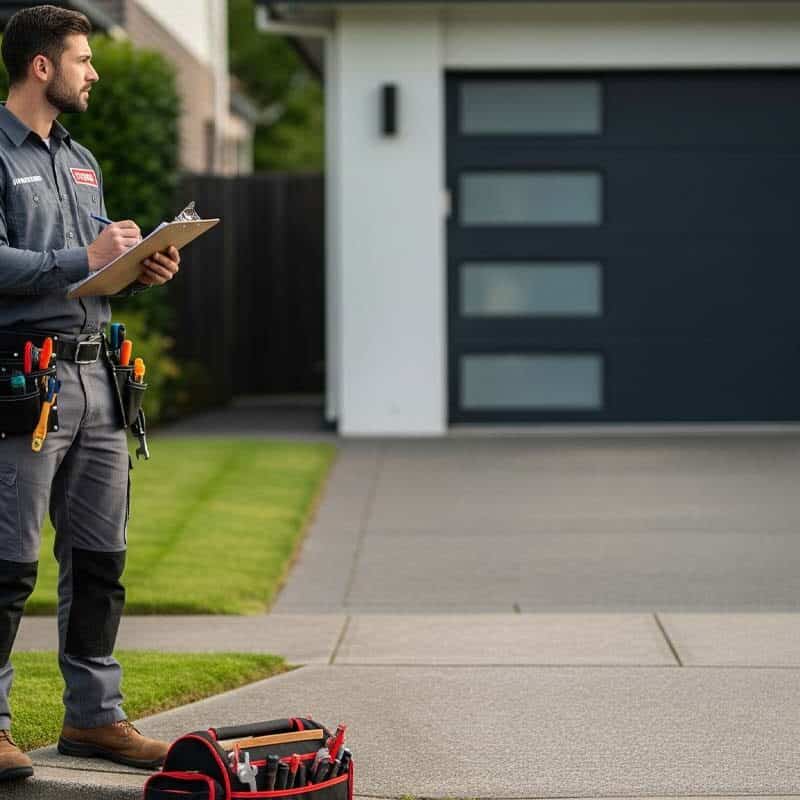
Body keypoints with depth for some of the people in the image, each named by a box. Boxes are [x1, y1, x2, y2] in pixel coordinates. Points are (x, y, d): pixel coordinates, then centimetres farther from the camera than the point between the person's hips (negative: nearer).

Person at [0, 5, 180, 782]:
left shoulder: (81, 161, 21)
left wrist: (139, 269, 5)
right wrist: (86, 258, -16)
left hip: (95, 378, 8)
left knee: (99, 559, 11)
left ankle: (93, 715, 20)